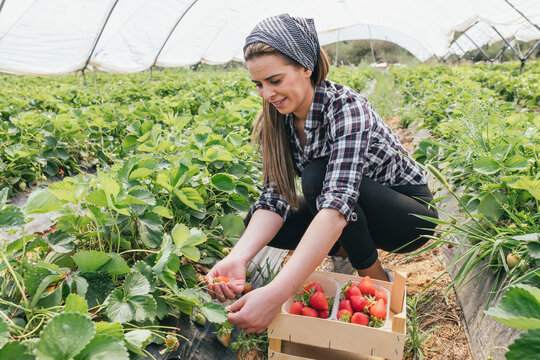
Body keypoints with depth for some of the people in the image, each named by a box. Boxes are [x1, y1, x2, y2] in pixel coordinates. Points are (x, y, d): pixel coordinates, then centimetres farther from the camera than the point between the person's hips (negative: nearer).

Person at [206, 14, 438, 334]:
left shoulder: (345, 107, -29)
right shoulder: (276, 121, -9)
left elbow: (338, 203, -42)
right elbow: (275, 198, -15)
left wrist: (276, 293, -51)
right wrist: (238, 257, -34)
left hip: (411, 215, -5)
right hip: (360, 217, 6)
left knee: (318, 175, -33)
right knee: (257, 222, -13)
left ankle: (376, 280, -10)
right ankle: (348, 251, 7)